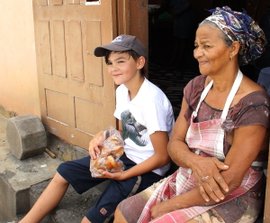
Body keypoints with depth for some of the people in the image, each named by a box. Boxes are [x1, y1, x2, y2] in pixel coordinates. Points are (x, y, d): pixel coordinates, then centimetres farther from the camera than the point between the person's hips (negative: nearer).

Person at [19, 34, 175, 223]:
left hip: (148, 169, -8)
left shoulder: (152, 99, -26)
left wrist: (123, 175, -18)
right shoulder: (122, 90, -1)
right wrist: (103, 137, -8)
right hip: (124, 155, 8)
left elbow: (162, 157, -20)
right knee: (64, 172, 6)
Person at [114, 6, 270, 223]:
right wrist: (196, 162, -24)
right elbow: (174, 143, 0)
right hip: (186, 182, 6)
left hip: (231, 199, -6)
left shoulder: (252, 104, -21)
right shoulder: (196, 87, -1)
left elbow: (228, 181, -22)